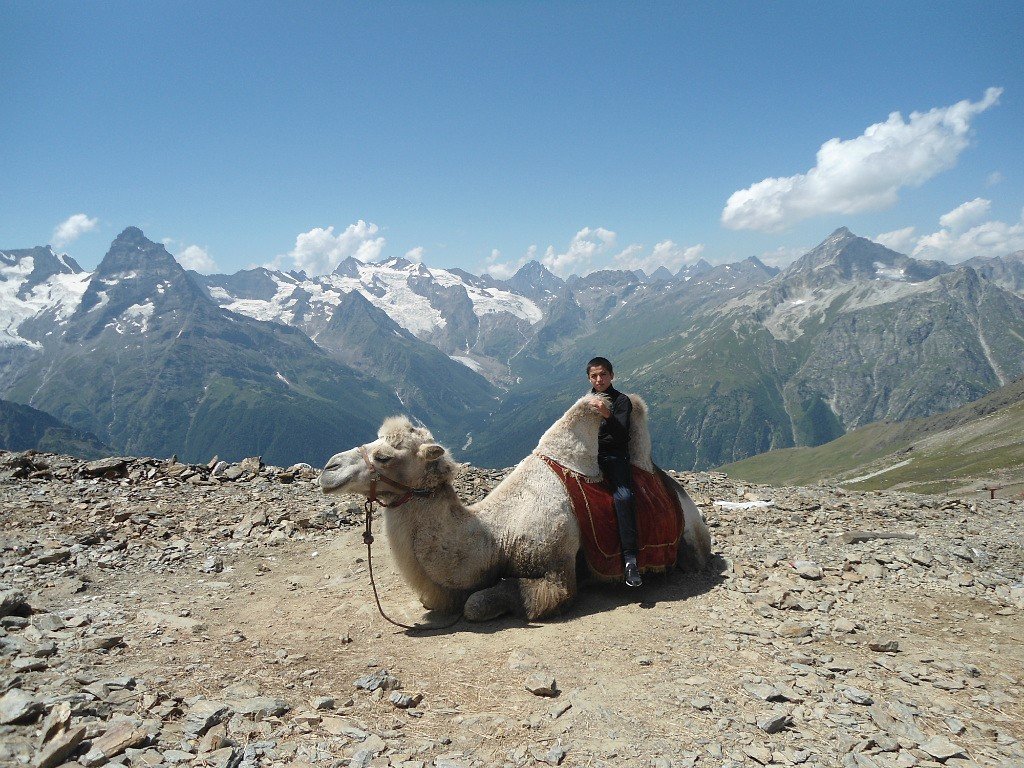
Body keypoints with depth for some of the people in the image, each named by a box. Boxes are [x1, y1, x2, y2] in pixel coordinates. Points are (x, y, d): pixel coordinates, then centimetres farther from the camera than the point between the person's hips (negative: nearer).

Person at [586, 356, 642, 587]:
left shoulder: (622, 400, 3)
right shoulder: (587, 400, 20)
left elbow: (622, 434, -12)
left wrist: (607, 414, -29)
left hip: (614, 456, -5)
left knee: (624, 496, -31)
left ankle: (630, 559, -31)